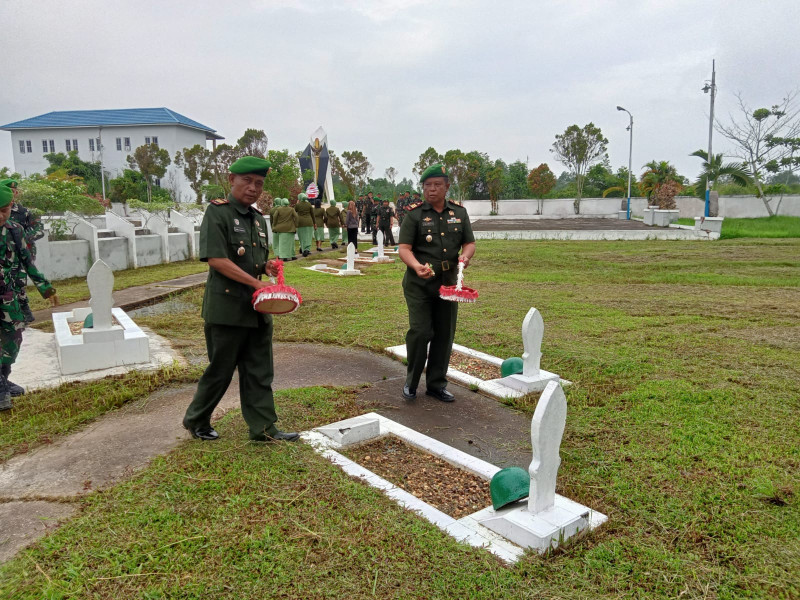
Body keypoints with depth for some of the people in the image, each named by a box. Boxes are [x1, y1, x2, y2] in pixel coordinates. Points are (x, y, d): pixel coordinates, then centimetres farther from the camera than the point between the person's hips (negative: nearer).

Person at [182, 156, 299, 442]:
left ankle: (263, 428, 18)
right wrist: (255, 282, -22)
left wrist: (268, 266, 1)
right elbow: (216, 259, -19)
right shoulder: (217, 212, -9)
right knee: (221, 370, 5)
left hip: (257, 307, 7)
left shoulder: (257, 217, 14)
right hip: (226, 306, -7)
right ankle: (196, 420, 27)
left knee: (259, 371, 9)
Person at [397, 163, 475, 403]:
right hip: (419, 284, -4)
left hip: (448, 282, 4)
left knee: (444, 335, 9)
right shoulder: (414, 214, -3)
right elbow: (404, 248, -10)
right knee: (420, 331, -8)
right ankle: (411, 382, 13)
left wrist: (465, 256, -11)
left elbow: (469, 242, 13)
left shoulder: (459, 212, 10)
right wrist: (417, 266, -29)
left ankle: (436, 384, 23)